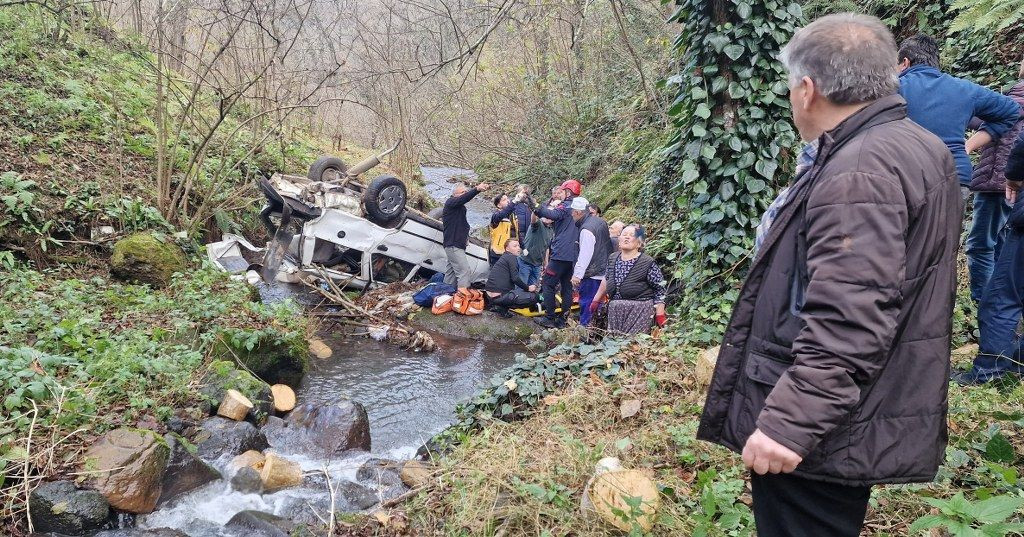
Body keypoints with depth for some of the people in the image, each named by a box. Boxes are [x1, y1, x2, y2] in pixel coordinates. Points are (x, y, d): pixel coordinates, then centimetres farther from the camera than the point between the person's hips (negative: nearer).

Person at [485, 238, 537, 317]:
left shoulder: (503, 257, 23)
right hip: (499, 296, -10)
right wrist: (528, 288, -3)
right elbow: (515, 278, -14)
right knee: (533, 296, -11)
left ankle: (502, 307, 12)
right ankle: (504, 309, -10)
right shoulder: (512, 257, -5)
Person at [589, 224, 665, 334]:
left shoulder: (648, 263, -9)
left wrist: (660, 315, -10)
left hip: (639, 315, -5)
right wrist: (596, 301, 26)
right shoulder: (613, 259, 7)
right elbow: (606, 281, 22)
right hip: (615, 315, 5)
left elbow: (660, 291, -7)